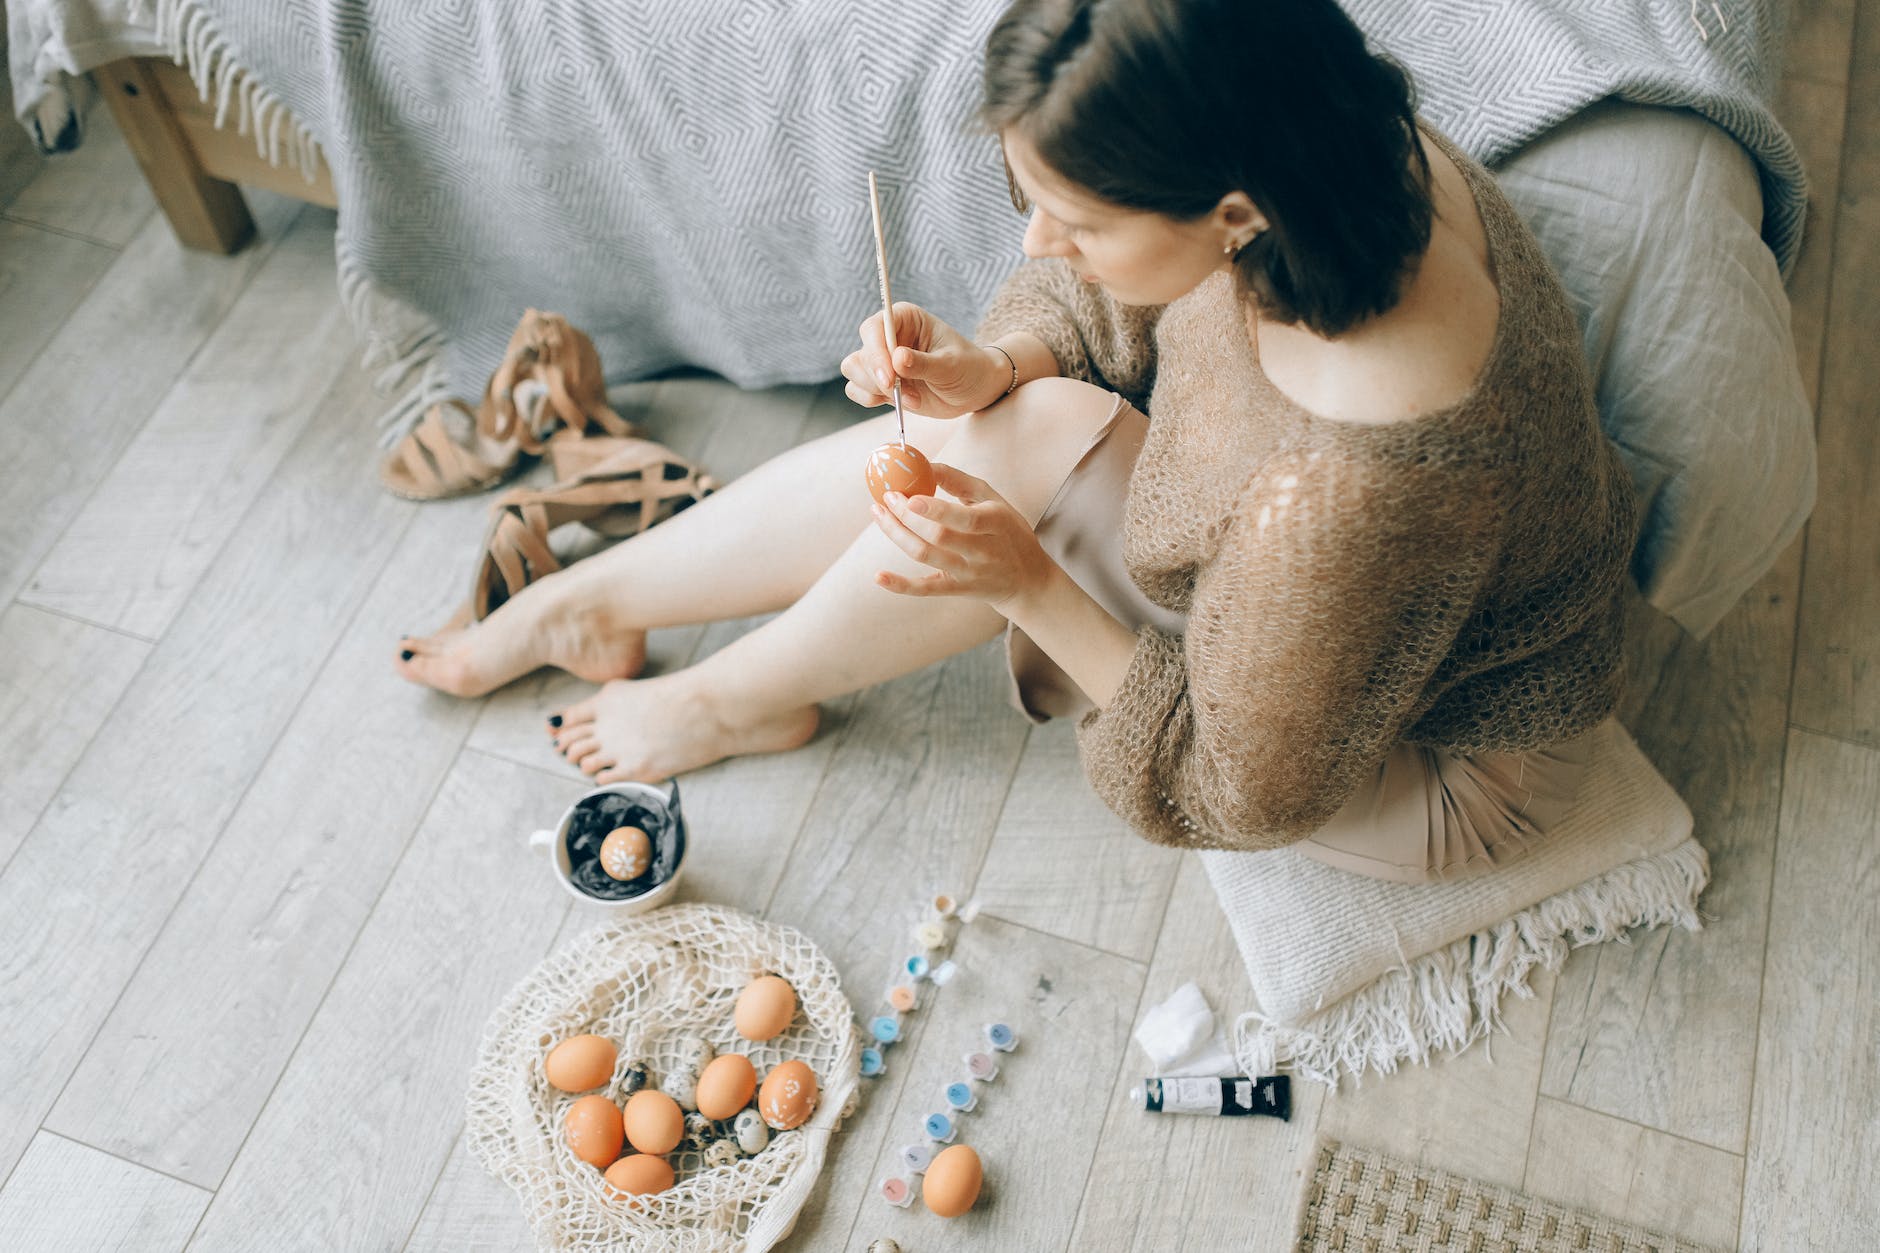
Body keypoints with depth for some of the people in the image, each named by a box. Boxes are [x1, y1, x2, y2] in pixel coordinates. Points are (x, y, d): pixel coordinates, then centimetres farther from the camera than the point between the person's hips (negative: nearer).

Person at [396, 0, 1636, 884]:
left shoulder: (1353, 490, -44)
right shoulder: (1351, 154, -22)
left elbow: (1247, 785, -26)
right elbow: (1098, 304, -3)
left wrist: (1027, 588, -30)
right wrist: (988, 368, -22)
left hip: (1425, 765, -7)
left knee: (1033, 446, -24)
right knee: (986, 431, -10)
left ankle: (737, 703, 5)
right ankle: (590, 604, 12)